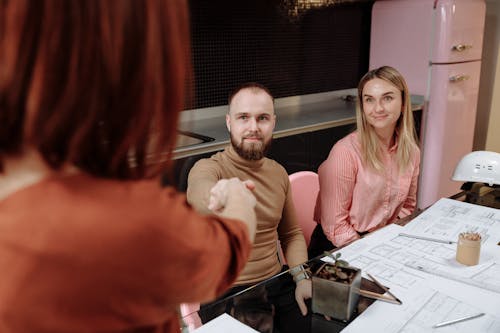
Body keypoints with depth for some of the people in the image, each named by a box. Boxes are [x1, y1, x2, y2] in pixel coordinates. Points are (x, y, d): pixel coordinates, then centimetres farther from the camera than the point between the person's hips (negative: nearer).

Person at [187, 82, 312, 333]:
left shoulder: (278, 173, 5)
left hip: (278, 284, 5)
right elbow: (199, 192, -38)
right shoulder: (209, 168, -13)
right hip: (228, 293, -5)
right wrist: (219, 197, -62)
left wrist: (302, 277, -3)